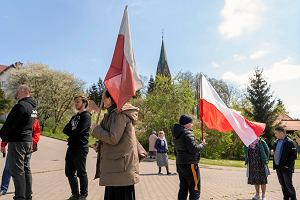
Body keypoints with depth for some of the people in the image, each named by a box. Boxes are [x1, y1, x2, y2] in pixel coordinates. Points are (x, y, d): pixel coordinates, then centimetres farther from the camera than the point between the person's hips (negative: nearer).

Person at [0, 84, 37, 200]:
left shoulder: (21, 106, -16)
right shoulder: (33, 107, 13)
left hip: (17, 142, -9)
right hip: (28, 141, 9)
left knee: (17, 171, -3)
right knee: (26, 169, 14)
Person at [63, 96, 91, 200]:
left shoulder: (86, 116, -8)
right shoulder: (74, 117, 19)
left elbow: (77, 131, -19)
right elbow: (65, 129, 9)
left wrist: (70, 132, -1)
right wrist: (73, 132, -8)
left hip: (80, 148, -8)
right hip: (71, 148, 8)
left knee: (81, 173, 2)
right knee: (69, 172, 11)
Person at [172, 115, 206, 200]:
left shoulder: (176, 135, 13)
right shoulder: (187, 133, -15)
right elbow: (193, 148, -23)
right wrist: (202, 144, -7)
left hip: (179, 164, 9)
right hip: (189, 164, -9)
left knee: (183, 189, 17)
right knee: (195, 190, -3)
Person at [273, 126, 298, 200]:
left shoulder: (289, 142, -14)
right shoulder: (277, 142, 9)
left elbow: (294, 155, -16)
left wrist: (288, 165, -17)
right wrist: (275, 165, 11)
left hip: (286, 167, -7)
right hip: (278, 167, 7)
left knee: (288, 185, 1)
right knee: (283, 185, 16)